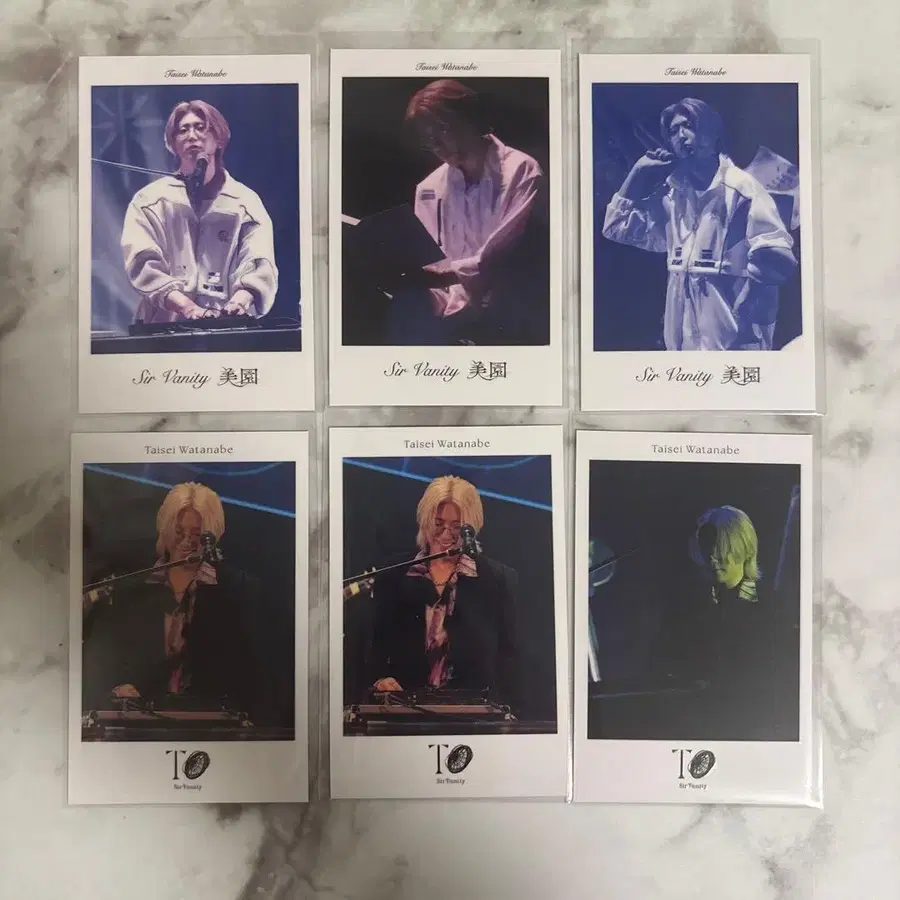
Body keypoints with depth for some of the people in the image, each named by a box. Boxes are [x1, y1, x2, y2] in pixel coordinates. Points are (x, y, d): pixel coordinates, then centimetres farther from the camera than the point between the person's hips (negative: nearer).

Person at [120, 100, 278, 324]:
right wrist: (188, 308, -19)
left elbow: (258, 265, -3)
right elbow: (143, 263, -3)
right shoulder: (150, 200, 11)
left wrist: (239, 302, -24)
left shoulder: (245, 201, 11)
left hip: (227, 325, 0)